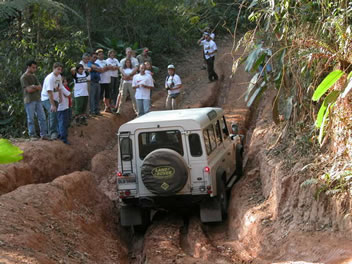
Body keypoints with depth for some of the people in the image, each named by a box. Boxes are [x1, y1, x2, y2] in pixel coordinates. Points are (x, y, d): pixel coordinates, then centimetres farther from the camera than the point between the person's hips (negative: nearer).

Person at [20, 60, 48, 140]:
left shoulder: (34, 76, 16)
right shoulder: (23, 77, -5)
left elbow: (40, 88, 6)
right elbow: (29, 90, -14)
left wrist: (34, 87, -12)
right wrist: (37, 87, 0)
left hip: (37, 100, 6)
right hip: (29, 101, -6)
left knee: (42, 117, 1)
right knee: (31, 119, -1)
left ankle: (44, 134, 3)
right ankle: (32, 135, 4)